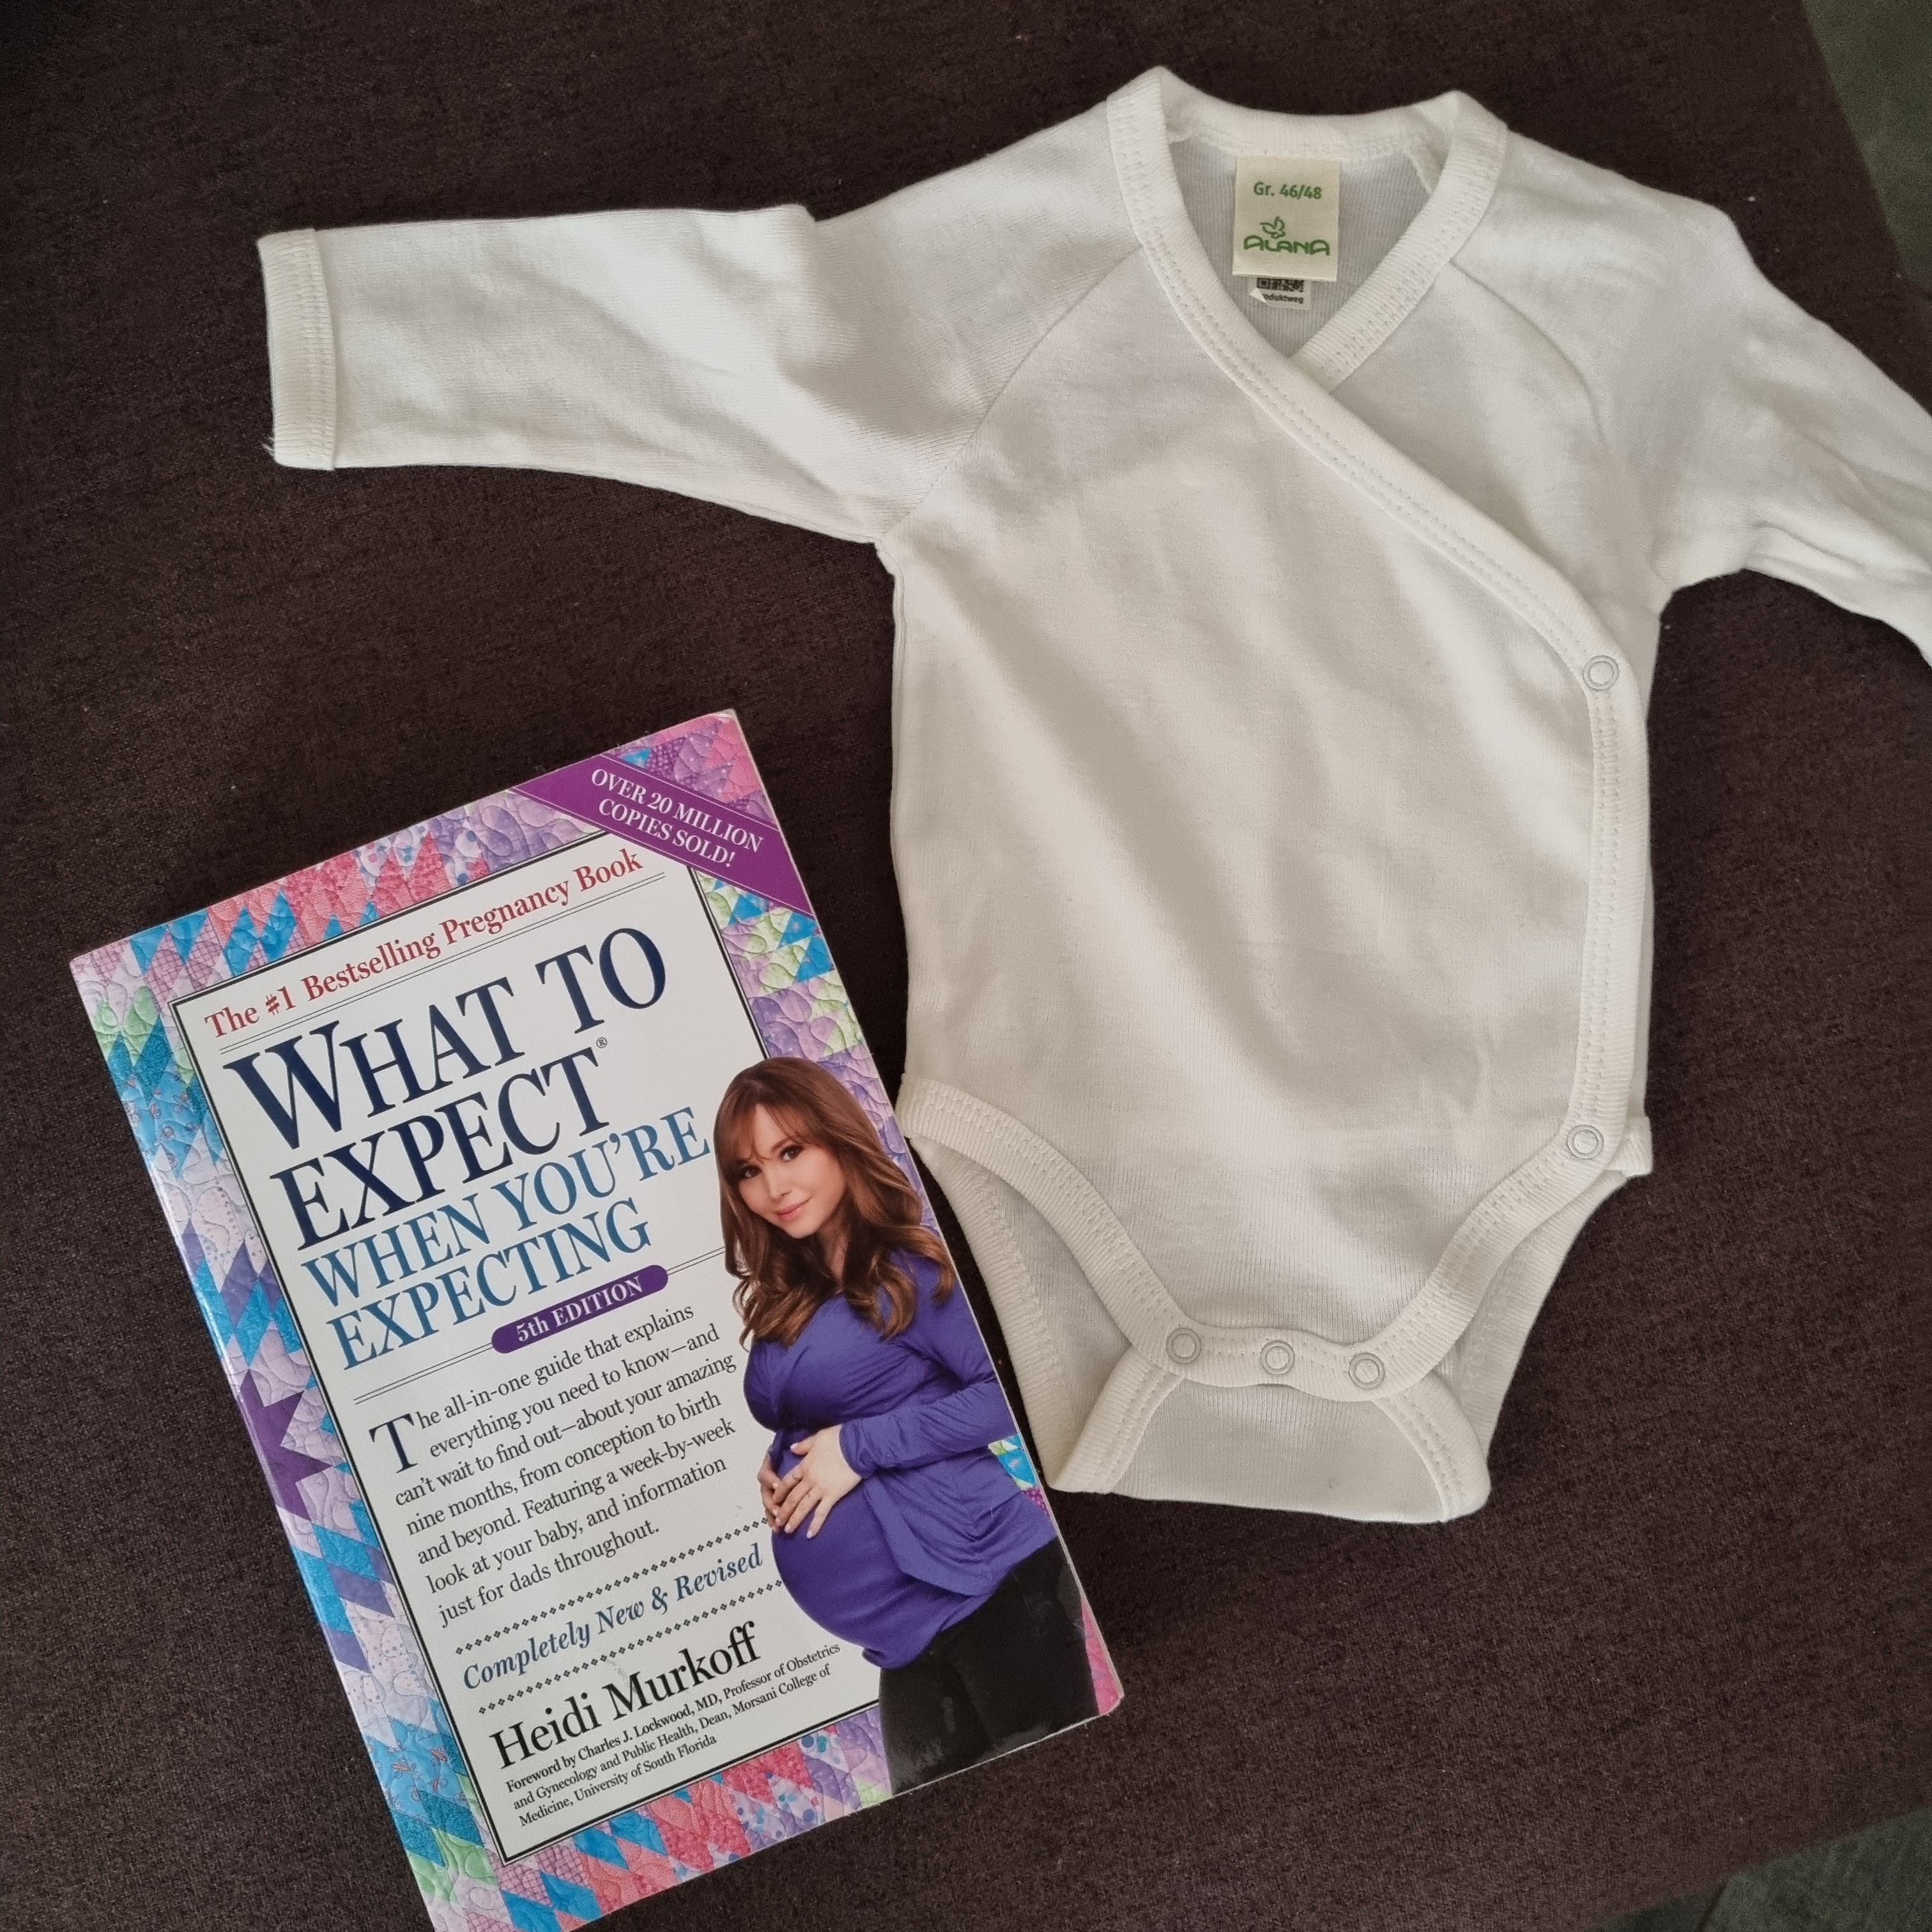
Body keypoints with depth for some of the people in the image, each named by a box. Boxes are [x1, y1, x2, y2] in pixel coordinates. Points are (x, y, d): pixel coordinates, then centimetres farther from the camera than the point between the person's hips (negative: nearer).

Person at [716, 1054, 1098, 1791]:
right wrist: (773, 1462, 5)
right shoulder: (784, 1304, 13)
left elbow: (1010, 1393, -18)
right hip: (901, 1624, 8)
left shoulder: (915, 1261, -10)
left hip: (985, 1583, -8)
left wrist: (861, 1448, -16)